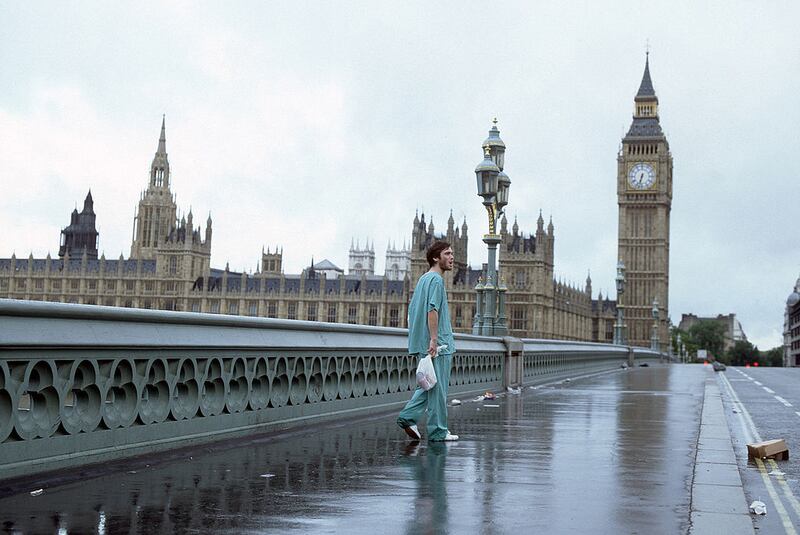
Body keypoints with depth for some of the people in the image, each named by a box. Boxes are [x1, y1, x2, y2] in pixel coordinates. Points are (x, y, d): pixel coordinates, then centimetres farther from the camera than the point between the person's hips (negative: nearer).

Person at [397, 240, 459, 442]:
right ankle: (438, 431, 3)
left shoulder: (423, 279, 19)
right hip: (439, 345, -9)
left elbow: (412, 310, 22)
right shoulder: (436, 280, -11)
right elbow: (432, 310, -22)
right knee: (438, 388, -3)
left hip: (423, 344, 9)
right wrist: (434, 338, -24)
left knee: (431, 385, 16)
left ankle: (408, 416, 7)